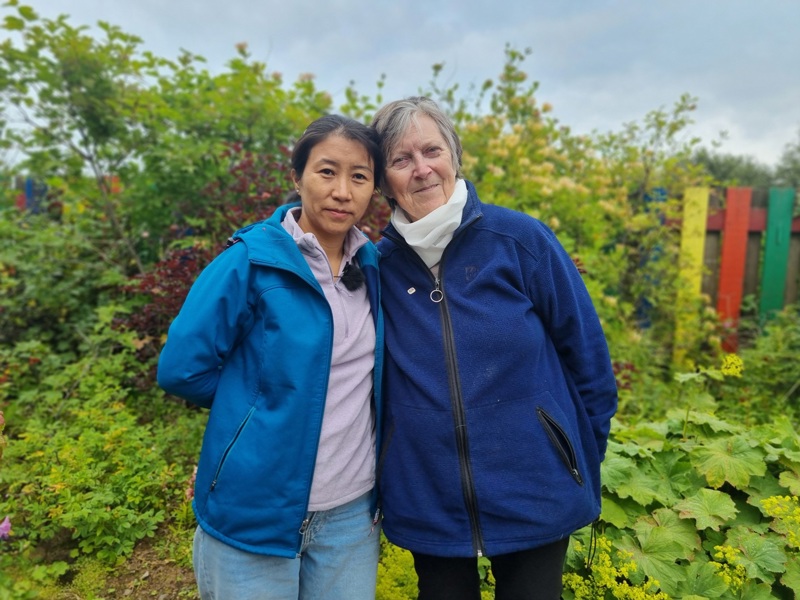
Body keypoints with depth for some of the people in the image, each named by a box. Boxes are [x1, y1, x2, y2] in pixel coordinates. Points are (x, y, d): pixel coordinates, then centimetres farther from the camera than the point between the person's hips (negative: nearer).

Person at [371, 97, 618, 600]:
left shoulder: (521, 239, -11)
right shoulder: (378, 267, -4)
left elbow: (586, 352, -4)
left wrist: (585, 460, 2)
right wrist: (381, 475, 10)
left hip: (536, 498, -1)